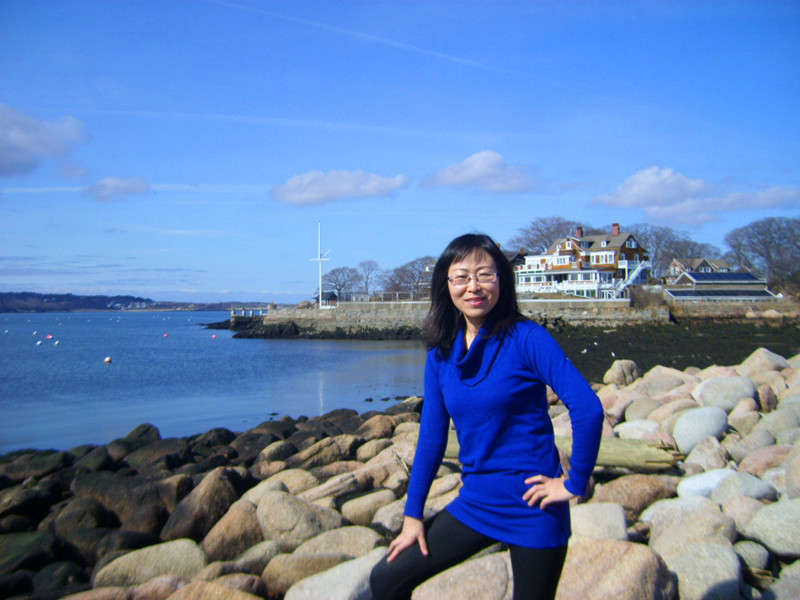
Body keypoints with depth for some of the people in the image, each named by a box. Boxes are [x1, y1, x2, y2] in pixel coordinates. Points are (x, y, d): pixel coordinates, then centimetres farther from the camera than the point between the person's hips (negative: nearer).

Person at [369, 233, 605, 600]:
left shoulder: (526, 339, -14)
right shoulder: (441, 353, 2)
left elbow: (588, 408, -19)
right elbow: (431, 436, 6)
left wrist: (574, 483, -13)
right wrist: (413, 515, 7)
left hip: (531, 508, -5)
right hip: (475, 502, 5)